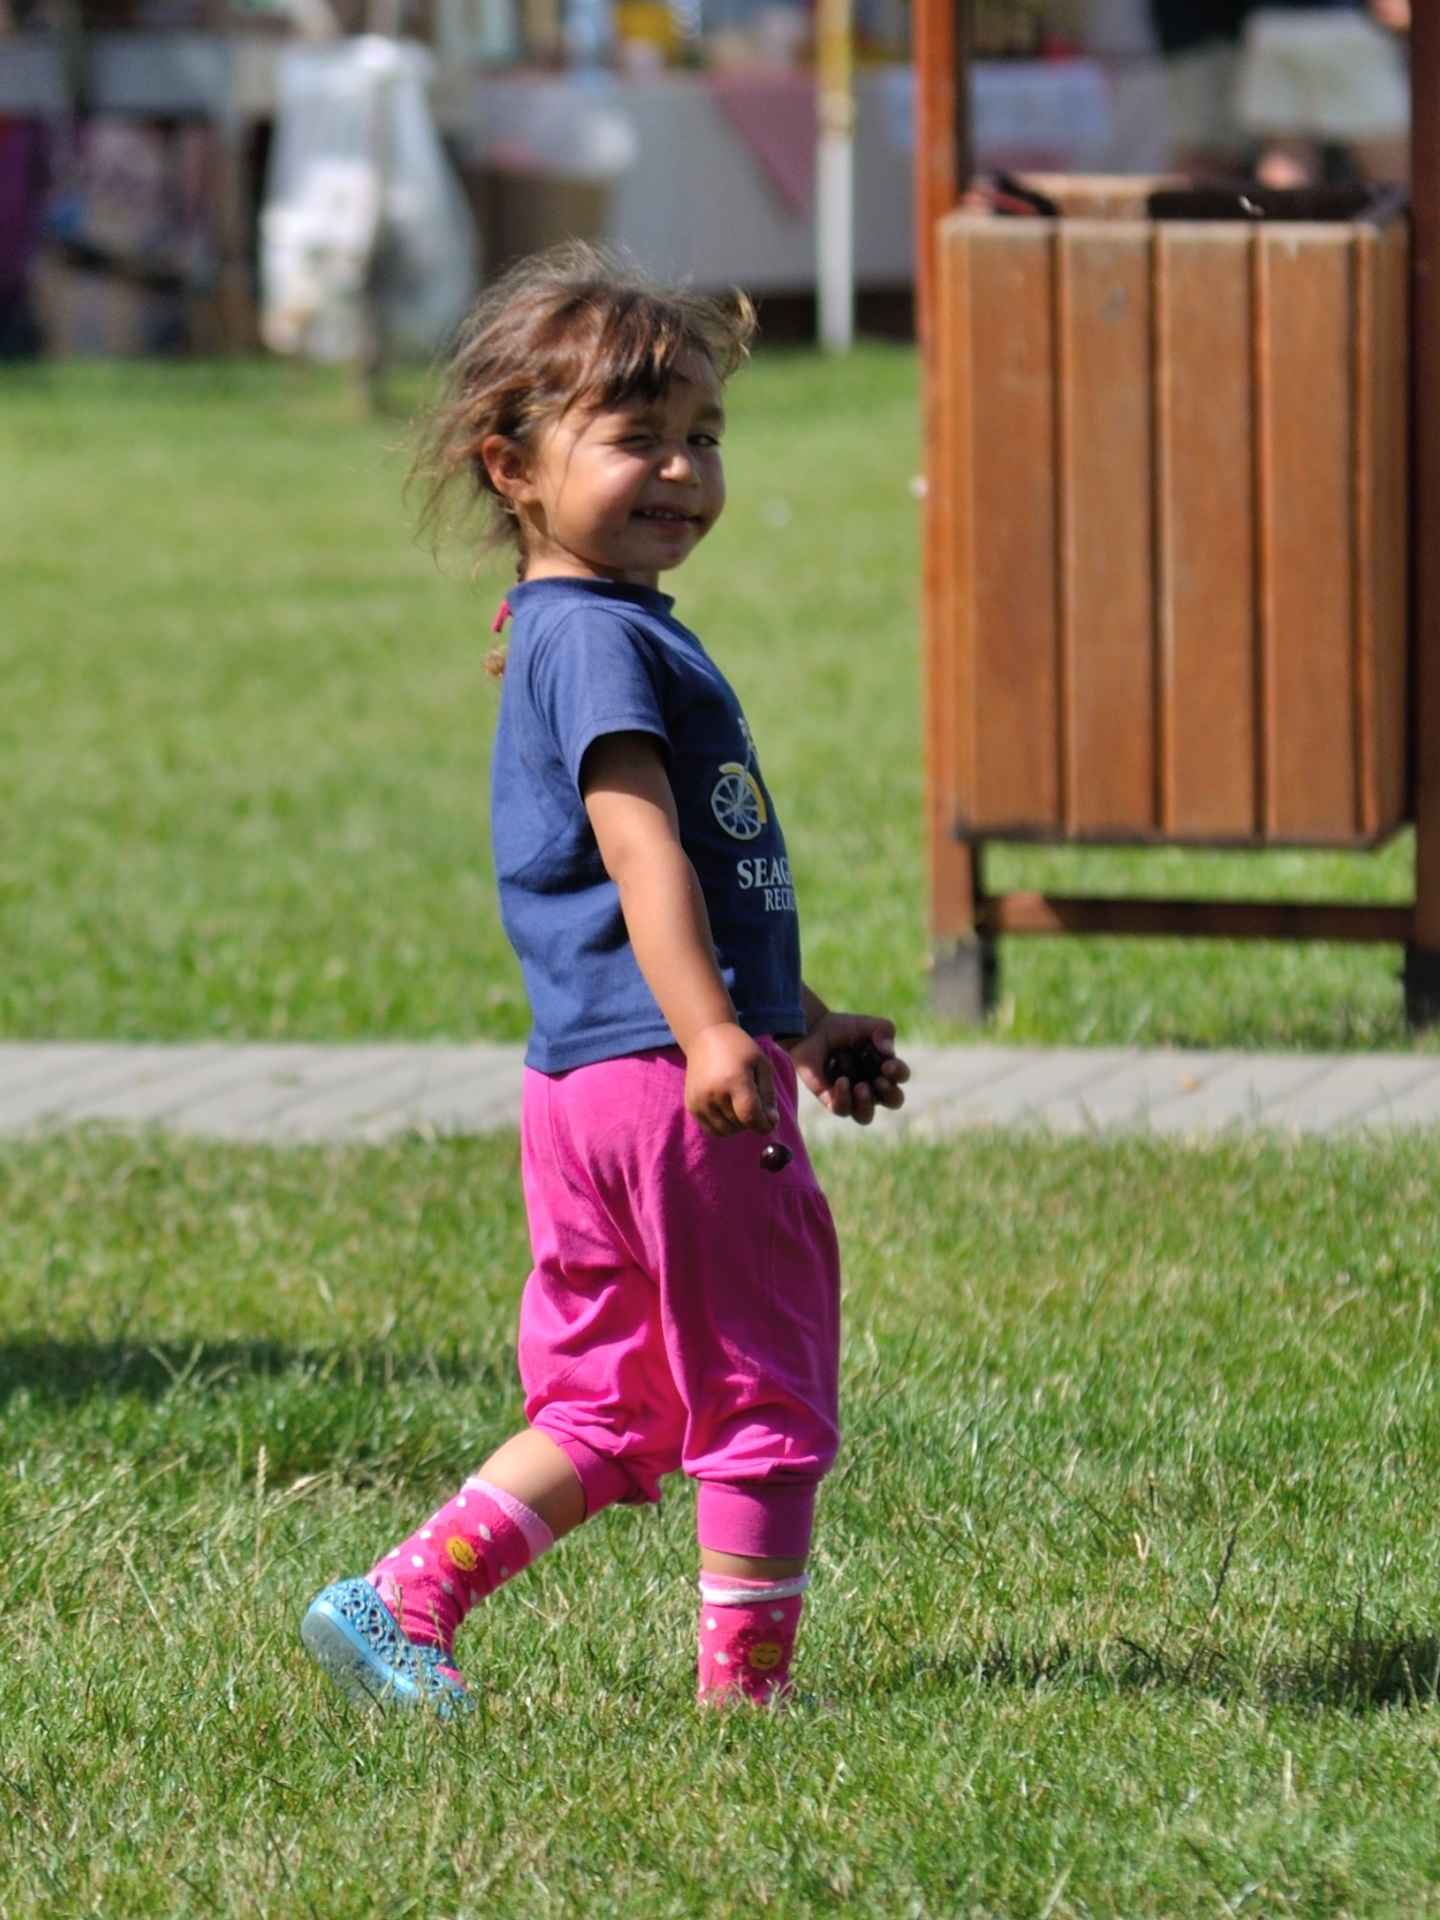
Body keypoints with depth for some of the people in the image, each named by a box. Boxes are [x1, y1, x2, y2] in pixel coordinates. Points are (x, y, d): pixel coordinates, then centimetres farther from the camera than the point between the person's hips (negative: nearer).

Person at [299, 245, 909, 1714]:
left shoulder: (609, 632, 21)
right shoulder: (598, 640, -12)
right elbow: (639, 846, -25)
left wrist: (807, 1025, 34)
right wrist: (711, 1032, -36)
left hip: (591, 1092, 10)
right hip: (668, 1087, -10)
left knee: (604, 1415, 14)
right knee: (768, 1398, 1)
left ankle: (395, 1605, 10)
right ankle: (747, 1686, 8)